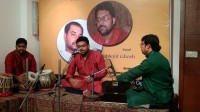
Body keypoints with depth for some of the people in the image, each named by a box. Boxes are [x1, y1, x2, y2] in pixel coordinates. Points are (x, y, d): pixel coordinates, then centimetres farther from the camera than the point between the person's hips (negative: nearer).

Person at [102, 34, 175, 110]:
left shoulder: (151, 61, -21)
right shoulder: (158, 57, 8)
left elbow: (133, 73, -17)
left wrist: (112, 78, -8)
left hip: (160, 98, -9)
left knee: (132, 100, -16)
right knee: (129, 92, 6)